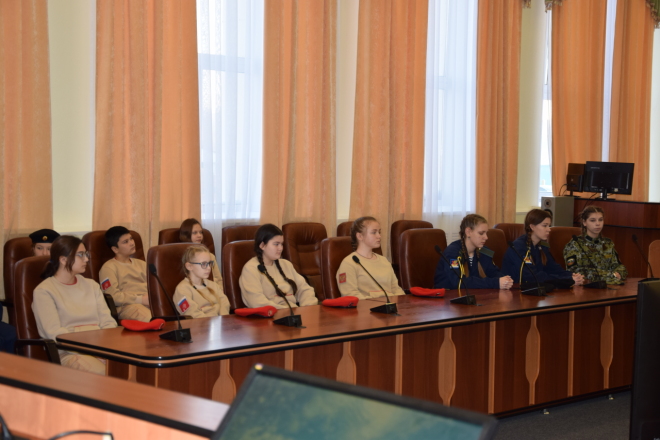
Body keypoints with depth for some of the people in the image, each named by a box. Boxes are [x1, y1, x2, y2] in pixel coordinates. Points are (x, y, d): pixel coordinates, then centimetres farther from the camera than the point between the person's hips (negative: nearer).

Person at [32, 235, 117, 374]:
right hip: (68, 353, -5)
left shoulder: (91, 285, 22)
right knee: (102, 373, -38)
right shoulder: (44, 291, 2)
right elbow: (54, 332, -8)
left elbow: (108, 322, 15)